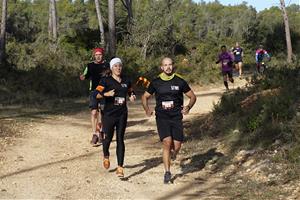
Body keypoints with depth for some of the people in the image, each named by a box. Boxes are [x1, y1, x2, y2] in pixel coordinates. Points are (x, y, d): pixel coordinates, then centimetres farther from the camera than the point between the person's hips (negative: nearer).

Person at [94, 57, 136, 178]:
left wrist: (132, 96, 3)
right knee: (108, 138, 1)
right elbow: (96, 94, -12)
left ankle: (120, 168, 2)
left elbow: (131, 92, 25)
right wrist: (106, 94, -30)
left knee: (120, 140, 1)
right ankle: (106, 156, 36)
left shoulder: (126, 81, 9)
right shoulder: (106, 81, -4)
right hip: (109, 114, -3)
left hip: (122, 115, 3)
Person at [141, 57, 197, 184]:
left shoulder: (180, 81, 1)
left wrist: (188, 107, -11)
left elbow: (192, 96, 9)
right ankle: (167, 173, -5)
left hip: (176, 117, 1)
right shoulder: (156, 83, 3)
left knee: (177, 146, -4)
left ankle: (173, 153, 35)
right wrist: (147, 110, -5)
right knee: (167, 142, -16)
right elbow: (145, 97, 14)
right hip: (162, 117, -1)